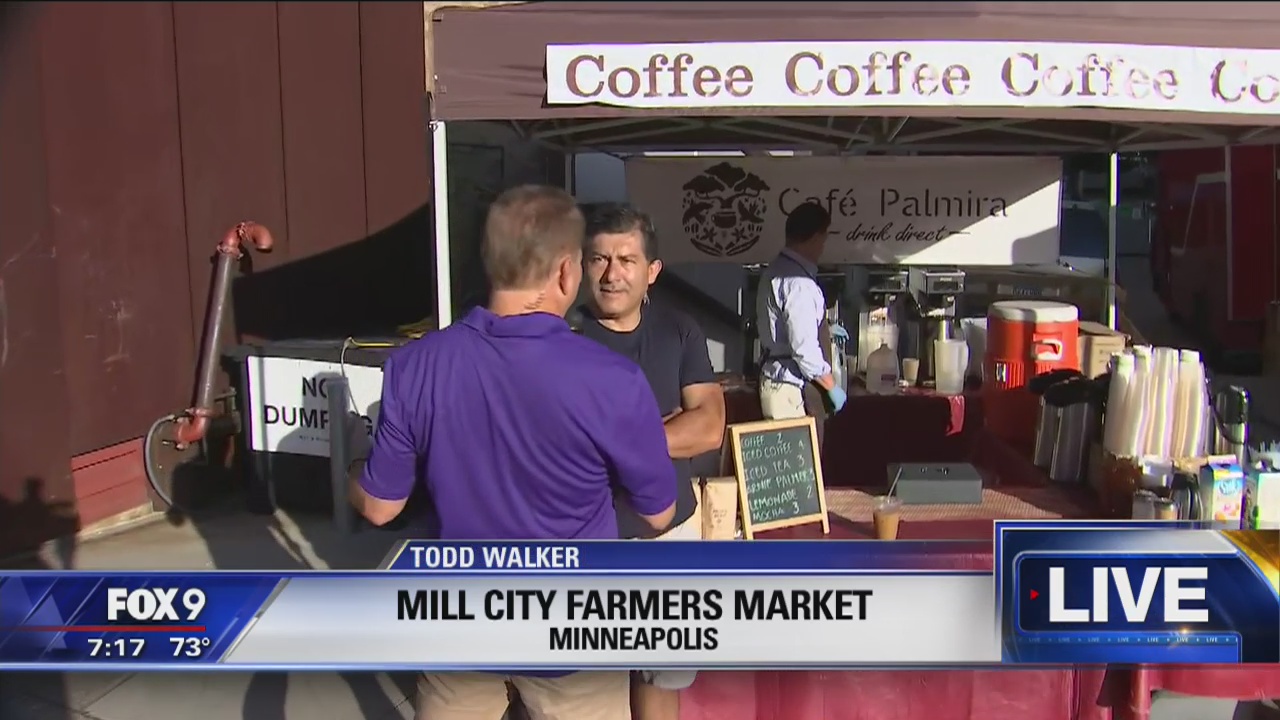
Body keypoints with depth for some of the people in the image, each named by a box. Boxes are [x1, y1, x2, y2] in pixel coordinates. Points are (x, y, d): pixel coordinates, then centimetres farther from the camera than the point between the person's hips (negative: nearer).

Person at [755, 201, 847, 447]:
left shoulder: (777, 270, 9)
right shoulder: (799, 283, -21)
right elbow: (804, 349, -23)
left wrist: (823, 330, 38)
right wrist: (831, 386, -10)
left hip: (777, 381, 9)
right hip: (794, 390, -9)